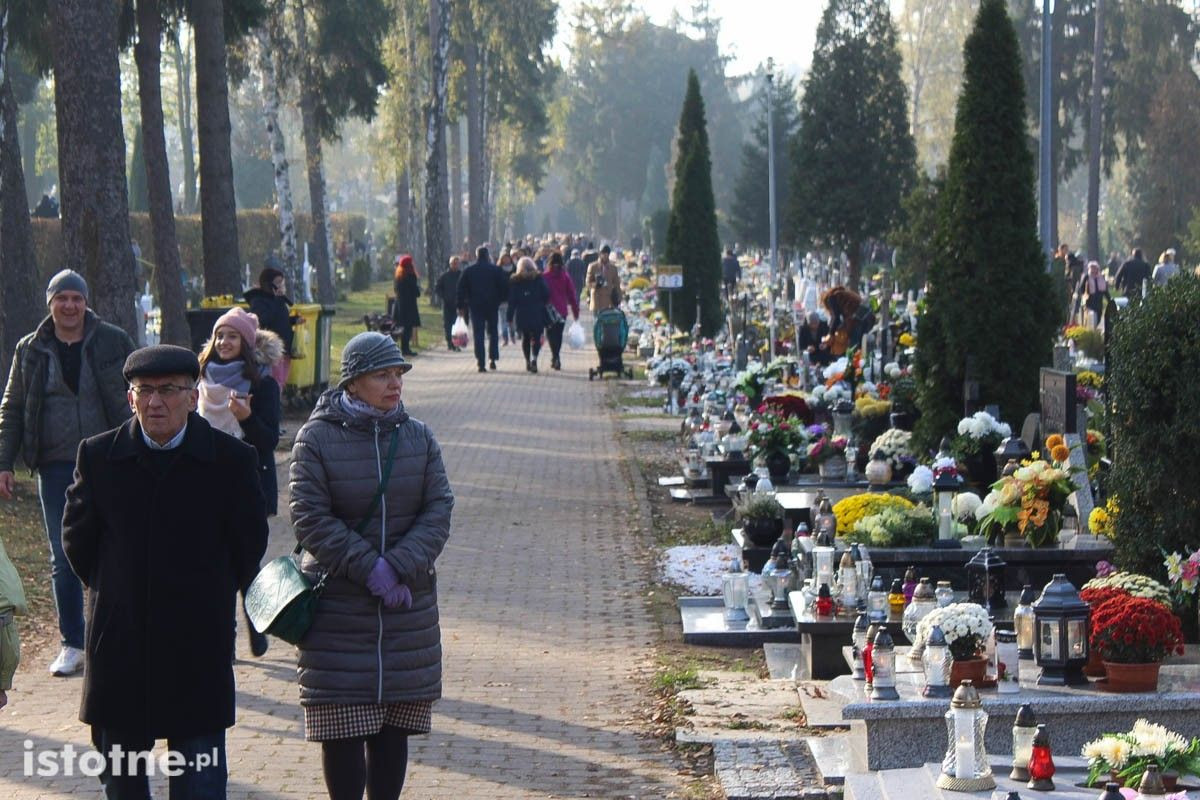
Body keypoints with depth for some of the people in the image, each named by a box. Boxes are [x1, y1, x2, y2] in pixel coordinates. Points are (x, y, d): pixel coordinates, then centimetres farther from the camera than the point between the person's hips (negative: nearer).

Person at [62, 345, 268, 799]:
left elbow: (250, 544, 5)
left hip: (199, 649, -2)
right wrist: (113, 594, 11)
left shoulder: (231, 459, -7)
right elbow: (76, 539, 9)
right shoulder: (98, 456, -2)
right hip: (118, 644, 2)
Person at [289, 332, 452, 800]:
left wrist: (398, 568, -15)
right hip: (337, 609, -3)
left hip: (408, 610, 3)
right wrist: (368, 568, -17)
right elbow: (310, 519, -10)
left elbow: (438, 510, 0)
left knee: (394, 728, 8)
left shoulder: (418, 437, 5)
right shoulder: (317, 438, -6)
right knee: (342, 730, -2)